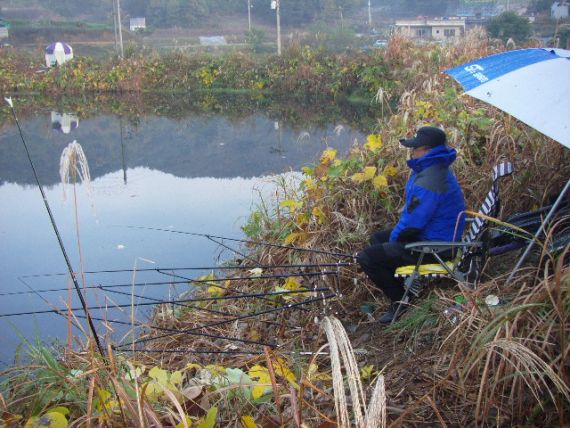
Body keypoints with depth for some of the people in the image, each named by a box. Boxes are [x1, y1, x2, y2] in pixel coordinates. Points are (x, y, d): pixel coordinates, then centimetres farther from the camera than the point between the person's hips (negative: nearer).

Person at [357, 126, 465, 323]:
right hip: (435, 235, 11)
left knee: (366, 257, -13)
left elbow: (413, 223, -25)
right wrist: (396, 233, 11)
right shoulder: (434, 169, 7)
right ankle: (403, 288, 22)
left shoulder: (429, 181, -28)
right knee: (377, 238, 24)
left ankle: (401, 302, 2)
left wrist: (395, 236, -6)